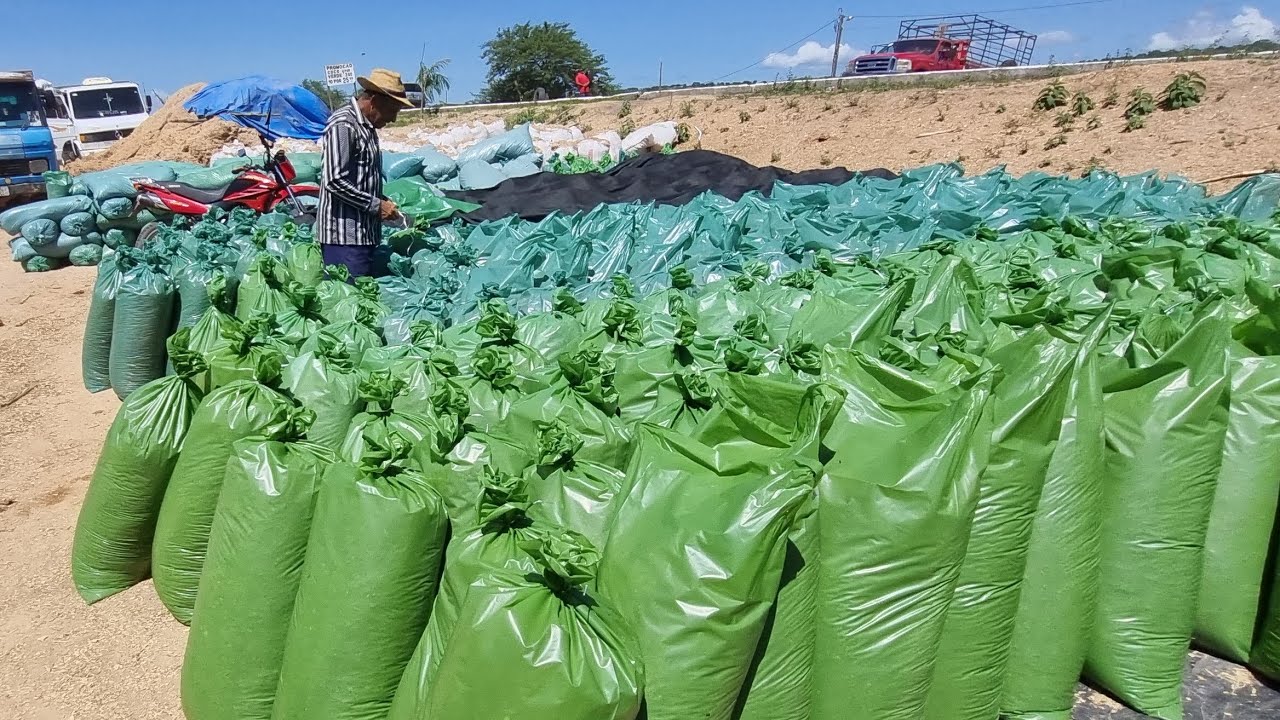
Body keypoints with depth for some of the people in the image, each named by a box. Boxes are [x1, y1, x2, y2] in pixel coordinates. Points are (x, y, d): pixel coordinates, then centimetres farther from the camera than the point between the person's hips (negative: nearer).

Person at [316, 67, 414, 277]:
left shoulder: (366, 126, 17)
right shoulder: (343, 125, -13)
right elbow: (335, 181, -20)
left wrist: (383, 201, 9)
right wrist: (376, 205, -14)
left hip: (363, 233, 10)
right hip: (344, 236, -10)